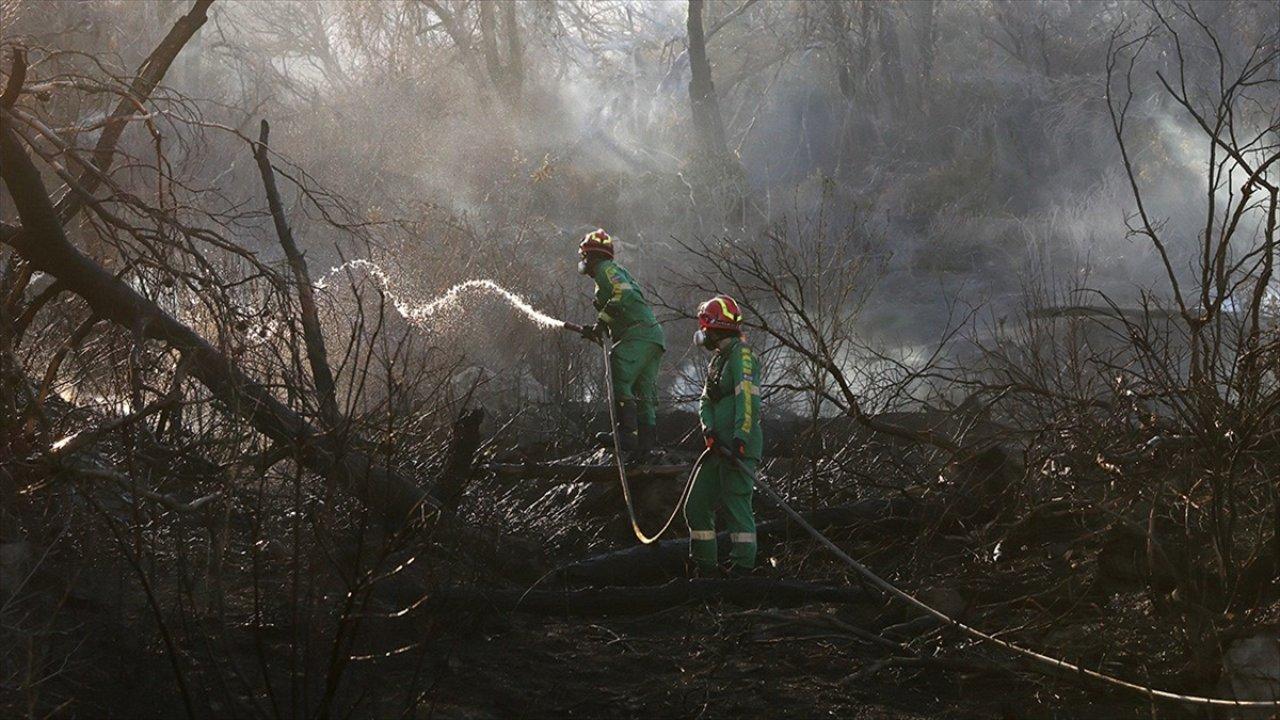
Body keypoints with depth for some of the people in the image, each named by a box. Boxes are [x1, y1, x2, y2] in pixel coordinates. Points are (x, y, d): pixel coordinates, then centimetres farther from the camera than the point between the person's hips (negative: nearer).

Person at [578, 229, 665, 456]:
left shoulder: (606, 268, 1)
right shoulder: (618, 271, 31)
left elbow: (623, 293, -18)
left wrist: (601, 321, -17)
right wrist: (597, 330, 23)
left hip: (638, 334, -10)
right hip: (653, 336, 10)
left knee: (619, 380, -18)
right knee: (643, 392, 7)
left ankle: (628, 432, -26)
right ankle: (645, 443, 5)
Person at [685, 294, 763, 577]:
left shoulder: (741, 354, -7)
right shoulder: (718, 358, 22)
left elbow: (748, 398, -19)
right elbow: (705, 400, 17)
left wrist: (740, 438, -29)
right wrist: (708, 426, -5)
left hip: (739, 445, -10)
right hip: (720, 446, 10)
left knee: (736, 504, -13)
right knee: (697, 505, 10)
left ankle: (743, 565, -13)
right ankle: (703, 564, 16)